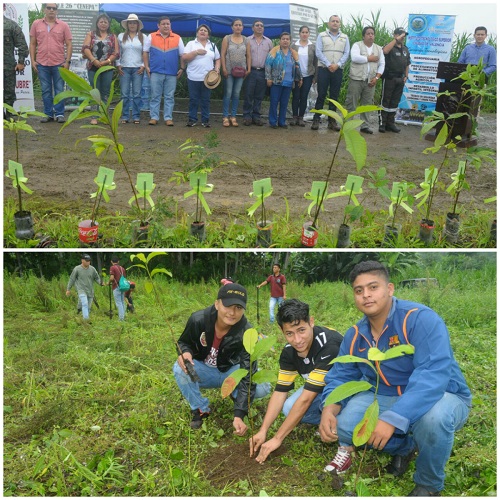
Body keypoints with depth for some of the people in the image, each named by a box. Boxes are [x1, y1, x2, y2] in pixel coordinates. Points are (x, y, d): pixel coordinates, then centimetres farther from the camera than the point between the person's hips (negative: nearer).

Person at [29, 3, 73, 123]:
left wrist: (67, 61, -6)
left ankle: (60, 114, 8)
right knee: (46, 91, 6)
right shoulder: (36, 24, 7)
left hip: (59, 64, -1)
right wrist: (32, 60, 2)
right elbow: (32, 44, 9)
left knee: (59, 91, 2)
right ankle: (48, 114, 13)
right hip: (42, 64, 1)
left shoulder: (63, 25, 3)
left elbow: (69, 45, 2)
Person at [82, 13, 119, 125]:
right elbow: (85, 48, -1)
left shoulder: (113, 37, 11)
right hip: (93, 67, 0)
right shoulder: (90, 35, 11)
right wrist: (94, 60, -14)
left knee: (105, 92, 2)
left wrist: (106, 61, -11)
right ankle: (94, 116, -1)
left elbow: (116, 53, 3)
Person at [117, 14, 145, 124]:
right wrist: (118, 65, 1)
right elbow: (118, 52, 10)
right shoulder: (121, 36, 11)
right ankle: (125, 116, 4)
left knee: (137, 94, -2)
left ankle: (136, 116, 4)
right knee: (125, 94, -1)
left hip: (138, 69, -1)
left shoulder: (143, 37, 7)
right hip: (124, 68, 1)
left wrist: (143, 66, -5)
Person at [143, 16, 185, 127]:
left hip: (172, 73, 1)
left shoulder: (177, 38, 8)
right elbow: (145, 52, 8)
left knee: (169, 97, 4)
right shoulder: (151, 37, 6)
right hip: (156, 72, -1)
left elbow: (182, 55, 10)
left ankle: (168, 118, 9)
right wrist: (147, 67, 0)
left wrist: (182, 68, 2)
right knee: (155, 96, 2)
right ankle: (154, 117, 8)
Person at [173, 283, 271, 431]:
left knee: (262, 387, -28)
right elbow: (184, 343, -3)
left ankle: (237, 396, 9)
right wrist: (185, 352, -30)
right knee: (180, 369, -31)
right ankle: (201, 409, -5)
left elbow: (247, 376, -31)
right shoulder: (198, 320, -25)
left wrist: (239, 415, -39)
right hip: (204, 371, 1)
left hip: (231, 372, -1)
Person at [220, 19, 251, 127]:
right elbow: (222, 54, -1)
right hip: (229, 71, -2)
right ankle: (225, 117, 1)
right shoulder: (227, 38, 3)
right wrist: (224, 69, -10)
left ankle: (233, 116, 11)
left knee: (236, 94, 4)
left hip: (241, 71, 3)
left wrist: (249, 69, -1)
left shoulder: (246, 40, 10)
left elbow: (249, 56, 9)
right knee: (228, 93, -4)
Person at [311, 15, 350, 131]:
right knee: (321, 95, -5)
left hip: (338, 70, 2)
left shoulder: (345, 37, 11)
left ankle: (331, 120, 8)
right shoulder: (322, 36, 5)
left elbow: (346, 54, 4)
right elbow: (318, 52, -4)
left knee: (334, 96, 4)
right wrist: (329, 65, -13)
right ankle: (316, 119, 0)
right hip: (323, 69, -2)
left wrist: (337, 65, -12)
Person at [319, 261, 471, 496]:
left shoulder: (420, 319, -24)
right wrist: (329, 409, -24)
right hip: (384, 398, 5)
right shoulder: (354, 336, -3)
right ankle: (403, 446, 13)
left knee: (432, 418, -39)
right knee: (340, 422, -17)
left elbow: (434, 374, -35)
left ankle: (429, 484, -5)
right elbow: (340, 377, 0)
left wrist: (392, 418, -45)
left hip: (440, 397, -5)